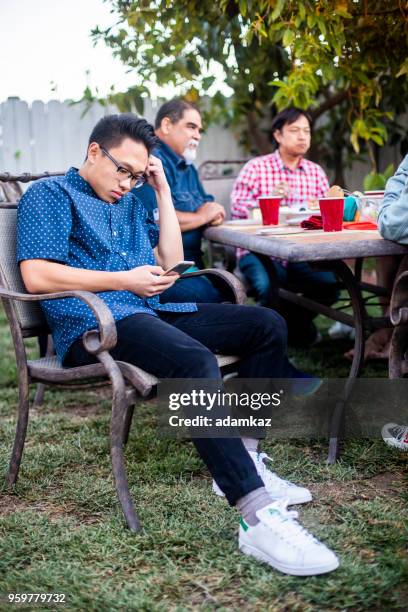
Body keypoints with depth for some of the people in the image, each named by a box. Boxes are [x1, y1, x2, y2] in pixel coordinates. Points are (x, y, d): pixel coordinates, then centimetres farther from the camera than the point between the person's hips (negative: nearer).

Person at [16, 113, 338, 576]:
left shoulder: (130, 203, 28)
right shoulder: (50, 195, 4)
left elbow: (170, 261, 21)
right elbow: (35, 275, -10)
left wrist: (163, 193, 16)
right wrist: (124, 280, -10)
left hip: (149, 312, 9)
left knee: (267, 325, -1)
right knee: (195, 362, -37)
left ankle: (240, 461, -4)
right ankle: (258, 516, -42)